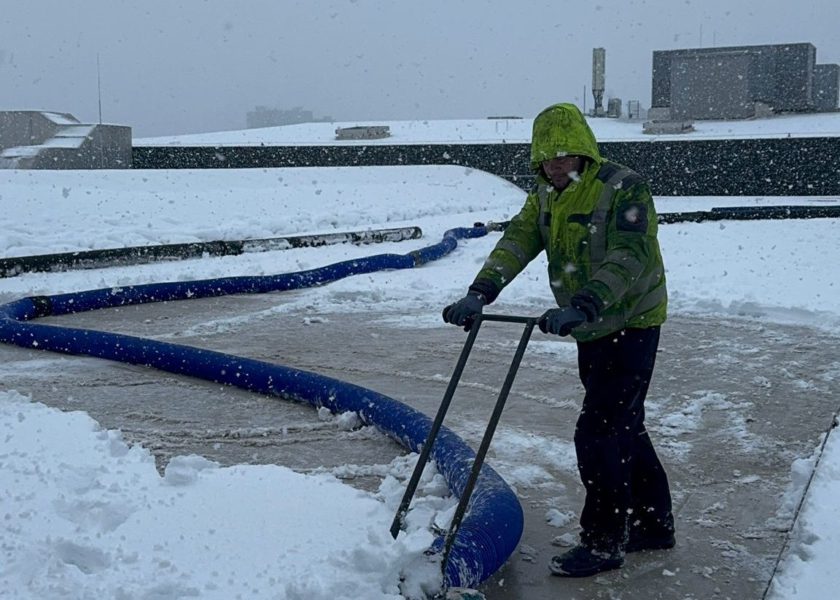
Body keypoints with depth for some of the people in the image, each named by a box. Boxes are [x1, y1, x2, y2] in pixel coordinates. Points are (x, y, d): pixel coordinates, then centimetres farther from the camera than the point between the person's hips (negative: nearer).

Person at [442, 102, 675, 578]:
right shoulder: (546, 196, 4)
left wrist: (581, 308, -46)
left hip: (632, 323, -8)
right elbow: (517, 241, -9)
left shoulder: (624, 188, -20)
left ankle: (603, 542, 5)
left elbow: (626, 259, -32)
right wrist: (479, 294, -25)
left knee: (598, 431, -9)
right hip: (591, 328, 8)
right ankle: (654, 524, 32)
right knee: (624, 427, 16)